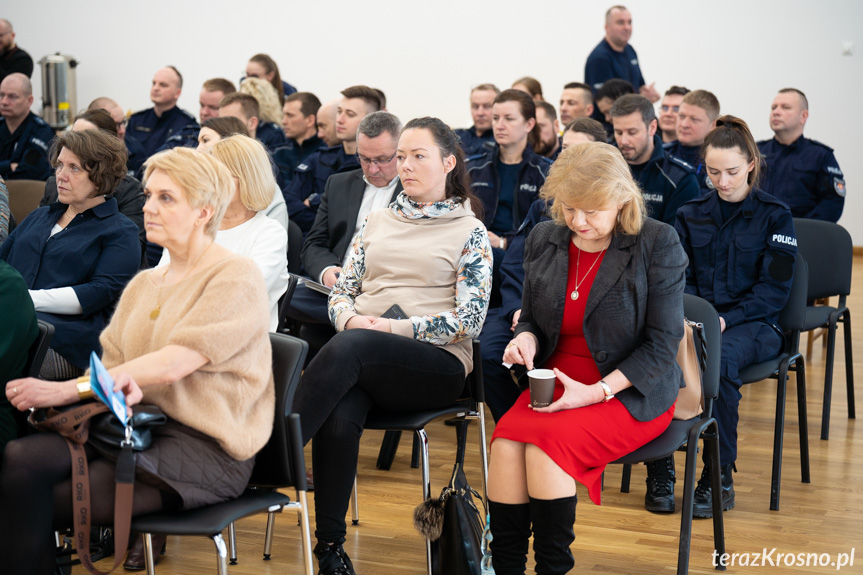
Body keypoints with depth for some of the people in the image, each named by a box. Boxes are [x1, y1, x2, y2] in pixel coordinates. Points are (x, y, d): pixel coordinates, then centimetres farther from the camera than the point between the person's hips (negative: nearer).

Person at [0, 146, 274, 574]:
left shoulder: (236, 277, -6)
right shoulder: (143, 285, 19)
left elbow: (175, 363, -16)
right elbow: (112, 359, 10)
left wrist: (66, 390, -19)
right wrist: (125, 384, -17)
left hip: (208, 446, -7)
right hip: (139, 425, 7)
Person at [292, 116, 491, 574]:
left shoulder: (470, 232, 9)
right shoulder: (378, 222, 22)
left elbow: (469, 319, -2)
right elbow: (341, 291, 19)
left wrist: (395, 328, -13)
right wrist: (350, 317, -6)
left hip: (437, 363, -3)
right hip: (363, 363, 3)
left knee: (349, 347, -37)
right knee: (338, 421, -33)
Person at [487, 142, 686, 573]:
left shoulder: (657, 244, -8)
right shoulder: (543, 239, 8)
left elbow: (661, 344, -9)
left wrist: (598, 391, -20)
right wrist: (525, 338, -7)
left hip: (629, 391, -4)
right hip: (555, 379, 5)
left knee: (547, 441, -31)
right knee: (506, 442, -26)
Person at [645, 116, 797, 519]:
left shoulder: (774, 216, 4)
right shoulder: (691, 215, 15)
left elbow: (774, 289, -2)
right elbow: (680, 278, 12)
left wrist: (726, 319, -15)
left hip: (753, 324, -3)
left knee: (720, 356, -38)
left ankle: (719, 477, -27)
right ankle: (659, 465, -21)